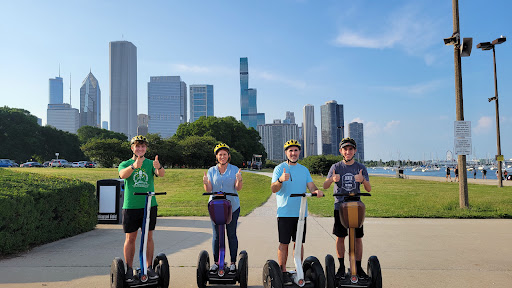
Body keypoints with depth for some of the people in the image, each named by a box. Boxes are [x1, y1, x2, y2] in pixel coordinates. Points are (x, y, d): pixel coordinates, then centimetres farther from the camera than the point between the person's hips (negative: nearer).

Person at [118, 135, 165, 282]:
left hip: (150, 205, 1)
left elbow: (161, 174, -14)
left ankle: (149, 267, 19)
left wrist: (158, 166, -38)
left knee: (148, 237, 7)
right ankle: (129, 269, 18)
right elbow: (122, 175, -19)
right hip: (131, 206, -1)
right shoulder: (125, 164, 4)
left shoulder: (151, 164, 6)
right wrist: (134, 166, -39)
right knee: (130, 238, 6)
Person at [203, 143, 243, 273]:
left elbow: (238, 188, -6)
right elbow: (209, 190, 1)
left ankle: (233, 262, 12)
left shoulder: (234, 169, 3)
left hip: (232, 206, -1)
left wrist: (239, 180, -26)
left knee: (231, 234, 3)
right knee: (216, 235, 5)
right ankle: (216, 261, 17)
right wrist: (205, 183, -20)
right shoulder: (212, 170, 8)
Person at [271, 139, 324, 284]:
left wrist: (316, 191, -18)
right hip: (285, 212, -4)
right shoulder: (279, 168, 0)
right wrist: (280, 180, -31)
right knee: (284, 243, 0)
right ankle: (283, 272, 10)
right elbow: (273, 189, -10)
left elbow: (311, 185, 6)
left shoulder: (304, 170, 14)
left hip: (301, 212, 4)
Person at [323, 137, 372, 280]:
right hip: (340, 206, 0)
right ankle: (341, 266, 15)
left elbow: (369, 189, -3)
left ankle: (358, 267, 13)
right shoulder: (336, 167, 3)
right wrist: (332, 179, -29)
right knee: (340, 237, 4)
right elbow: (325, 186, -6)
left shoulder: (361, 167, 4)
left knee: (358, 237, 1)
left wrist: (362, 180, -25)